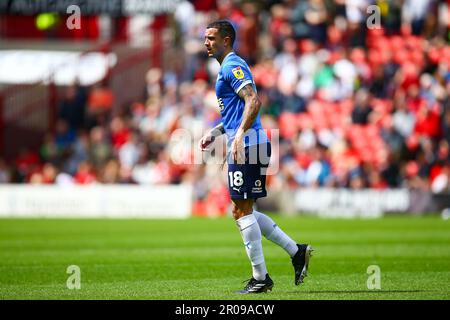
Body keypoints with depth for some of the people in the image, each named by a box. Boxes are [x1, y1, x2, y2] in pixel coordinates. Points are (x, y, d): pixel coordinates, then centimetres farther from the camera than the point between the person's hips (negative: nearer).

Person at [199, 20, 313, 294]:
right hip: (246, 145, 10)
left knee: (243, 212, -6)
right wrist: (216, 132, 23)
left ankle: (260, 278, -2)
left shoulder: (232, 66, -10)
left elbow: (254, 101, -23)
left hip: (246, 145, -10)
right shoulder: (231, 67, 21)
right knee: (244, 212, 13)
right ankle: (296, 251, 12)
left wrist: (239, 135, -30)